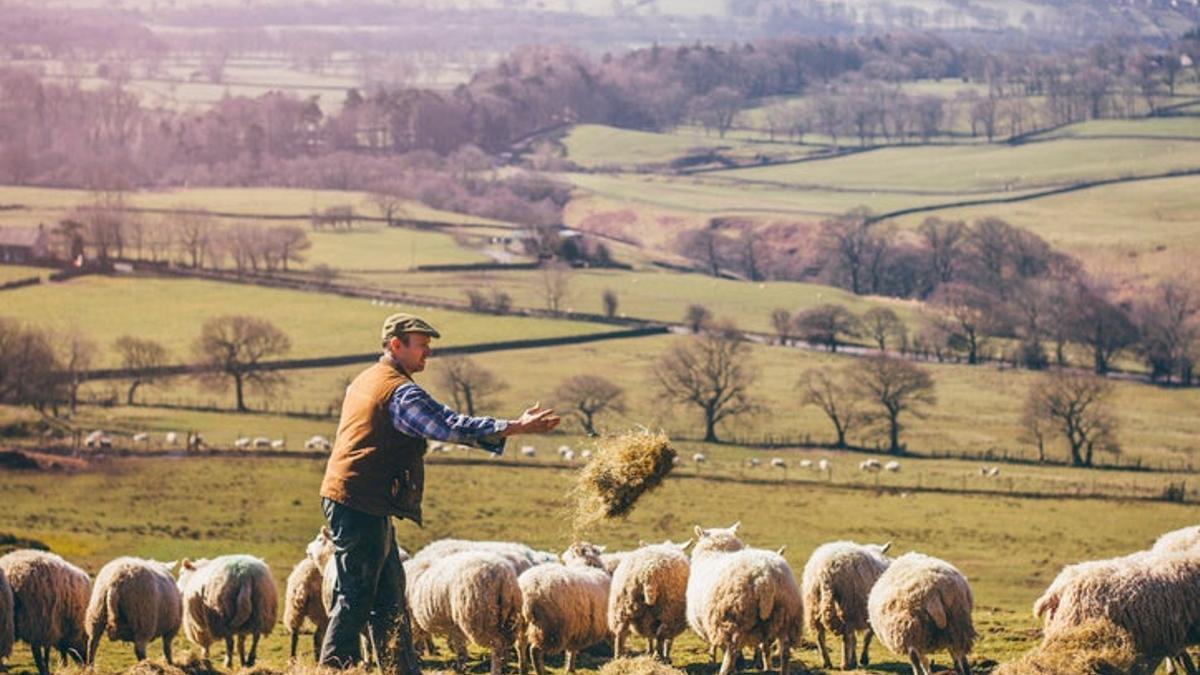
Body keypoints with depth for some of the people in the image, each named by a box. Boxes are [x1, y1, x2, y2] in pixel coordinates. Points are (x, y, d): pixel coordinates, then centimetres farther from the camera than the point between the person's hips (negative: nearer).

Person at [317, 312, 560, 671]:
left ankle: (403, 670, 17)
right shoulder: (400, 392, -15)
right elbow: (452, 426, -18)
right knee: (356, 595, -6)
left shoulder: (365, 381, 17)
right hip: (360, 506, -10)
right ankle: (334, 666, -4)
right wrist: (515, 427, -16)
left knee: (389, 592, 13)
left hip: (349, 501, 10)